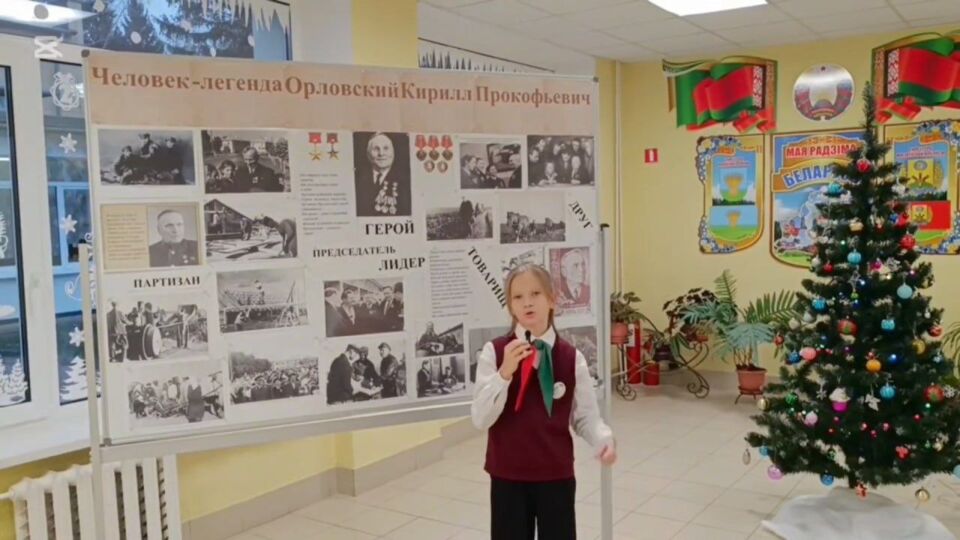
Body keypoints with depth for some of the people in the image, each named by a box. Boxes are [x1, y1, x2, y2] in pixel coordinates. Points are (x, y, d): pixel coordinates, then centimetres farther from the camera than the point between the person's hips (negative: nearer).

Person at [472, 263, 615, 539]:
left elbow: (586, 415, -1)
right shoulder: (494, 351, -8)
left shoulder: (572, 357, -5)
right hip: (507, 475, -1)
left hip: (556, 474, 1)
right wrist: (505, 373, -26)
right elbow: (480, 419, -13)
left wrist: (604, 440, -21)